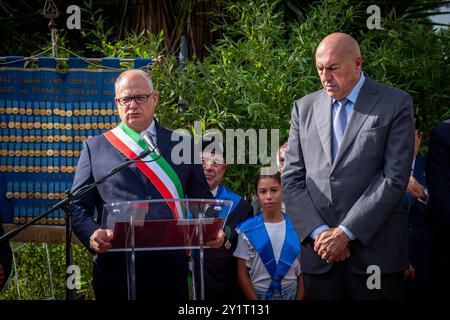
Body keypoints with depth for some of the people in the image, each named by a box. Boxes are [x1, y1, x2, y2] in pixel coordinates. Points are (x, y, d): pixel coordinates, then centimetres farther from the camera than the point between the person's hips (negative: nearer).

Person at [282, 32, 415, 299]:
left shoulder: (396, 104, 0)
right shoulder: (304, 108, 11)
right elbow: (292, 179, 6)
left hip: (374, 249, -3)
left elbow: (395, 178, -8)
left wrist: (346, 232, -12)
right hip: (319, 250, 3)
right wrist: (318, 232, -8)